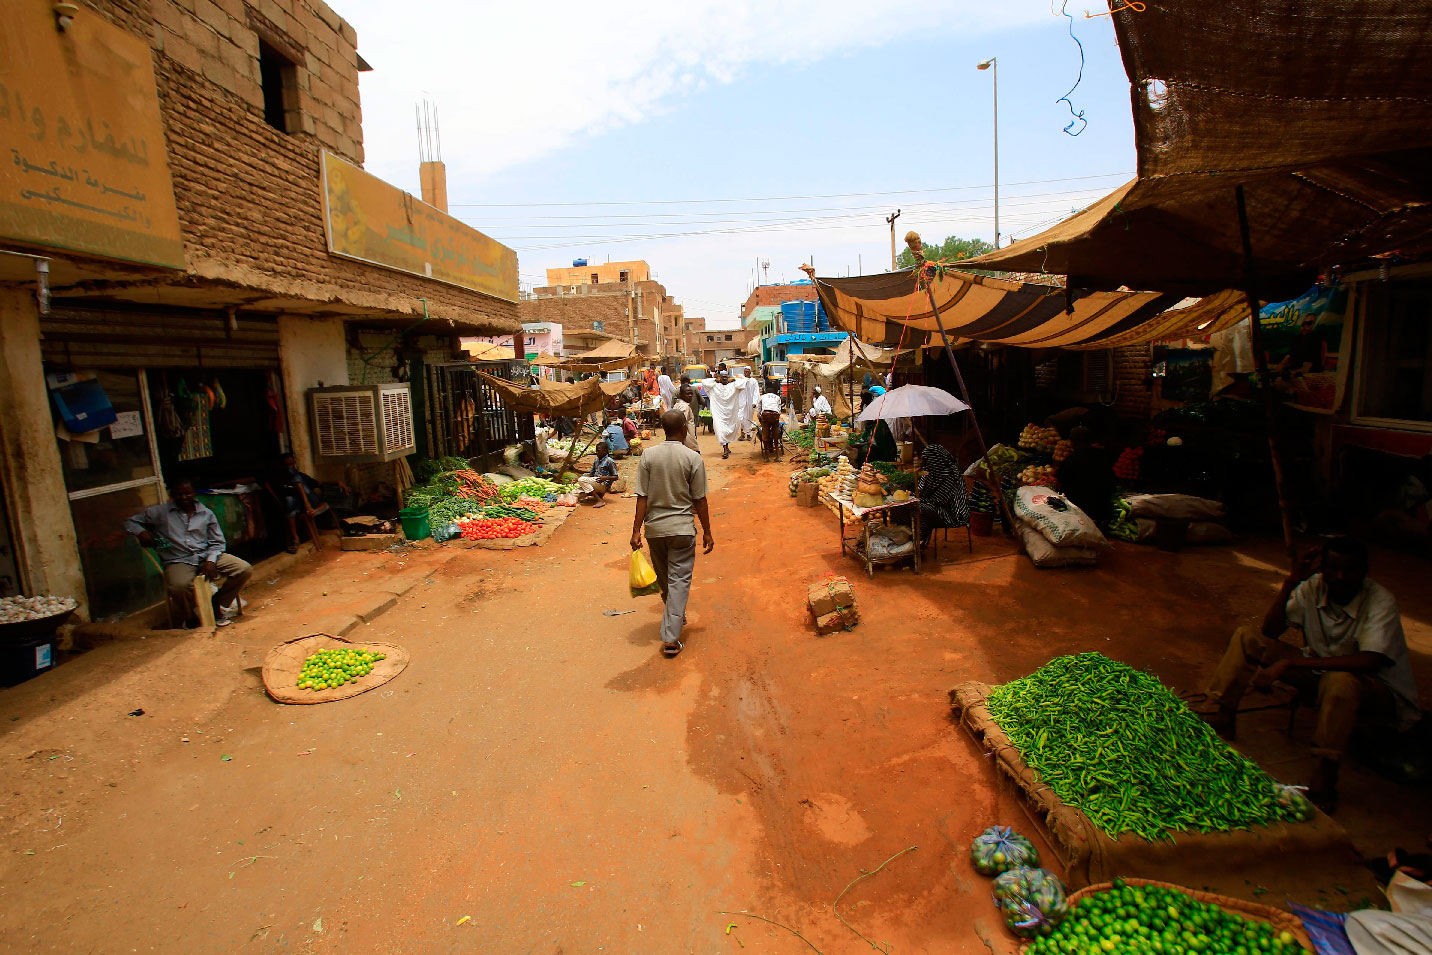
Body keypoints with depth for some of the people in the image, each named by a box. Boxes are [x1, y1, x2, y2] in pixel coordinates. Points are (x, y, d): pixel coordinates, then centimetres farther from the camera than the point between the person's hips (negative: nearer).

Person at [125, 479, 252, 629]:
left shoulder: (206, 514, 10)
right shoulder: (160, 512, 6)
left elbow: (217, 542, 11)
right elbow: (131, 522, 15)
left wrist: (211, 561, -6)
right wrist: (141, 533, -8)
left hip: (206, 556, 3)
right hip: (179, 561, -3)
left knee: (244, 569, -18)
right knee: (179, 586, -38)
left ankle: (217, 605, 3)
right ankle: (190, 615, -3)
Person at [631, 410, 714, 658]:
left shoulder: (648, 456, -4)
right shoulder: (693, 458, -9)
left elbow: (642, 497, -6)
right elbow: (699, 500, -6)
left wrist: (636, 530, 0)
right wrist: (707, 532, 3)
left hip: (654, 527, 3)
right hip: (682, 528, -3)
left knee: (664, 578, 21)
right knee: (679, 580, 3)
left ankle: (675, 616, 44)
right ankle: (671, 638, -1)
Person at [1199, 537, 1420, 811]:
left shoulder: (1380, 601, -21)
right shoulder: (1312, 587, -9)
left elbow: (1370, 662, -36)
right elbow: (1269, 632, -11)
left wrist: (1290, 662, -38)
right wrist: (1290, 582, -21)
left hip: (1380, 691, -5)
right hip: (1321, 672, 5)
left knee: (1340, 681, -41)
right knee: (1246, 638, -11)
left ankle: (1324, 780, -27)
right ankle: (1218, 722, -8)